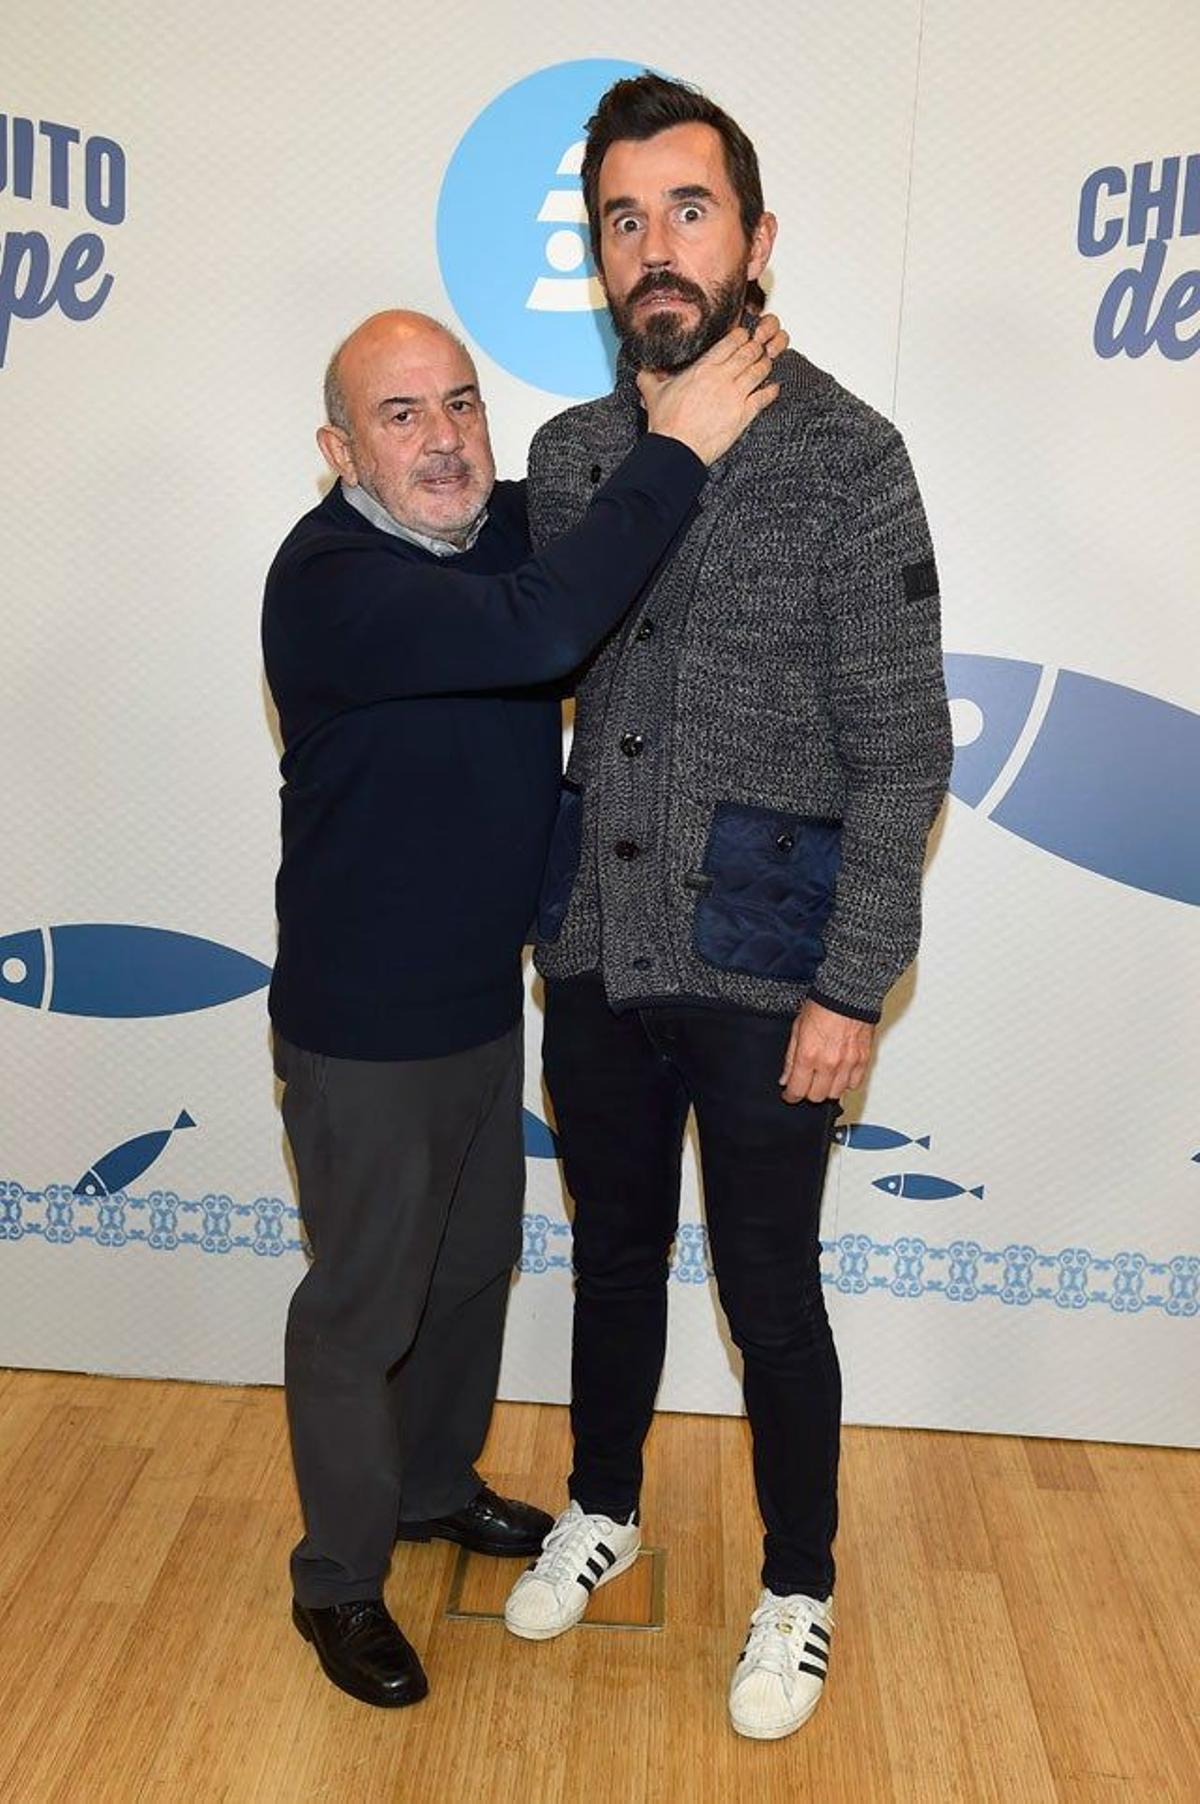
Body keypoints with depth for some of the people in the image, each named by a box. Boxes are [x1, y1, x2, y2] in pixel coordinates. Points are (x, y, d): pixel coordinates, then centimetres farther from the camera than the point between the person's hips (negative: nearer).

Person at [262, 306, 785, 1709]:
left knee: (472, 1266, 23)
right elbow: (539, 632, -41)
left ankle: (437, 1487, 48)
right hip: (363, 1029, -7)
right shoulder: (328, 580, -25)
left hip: (485, 997, 8)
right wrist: (674, 449, -32)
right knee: (362, 1306, 9)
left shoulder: (512, 523, -1)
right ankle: (338, 1583, 32)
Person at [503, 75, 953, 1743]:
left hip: (761, 971, -4)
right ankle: (603, 1509, 45)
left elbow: (901, 750, -11)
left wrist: (853, 984, -14)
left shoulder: (845, 456, -10)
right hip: (594, 952, 5)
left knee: (771, 1293, 10)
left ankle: (798, 1591, 34)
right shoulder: (566, 455, 5)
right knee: (613, 1252, 20)